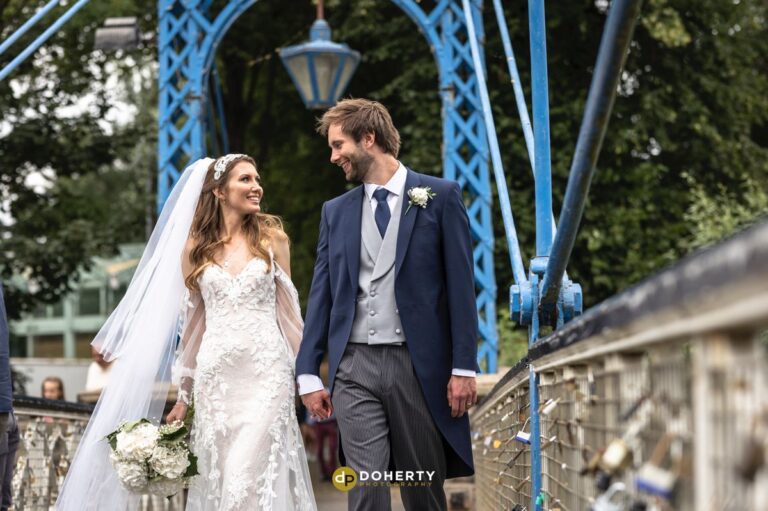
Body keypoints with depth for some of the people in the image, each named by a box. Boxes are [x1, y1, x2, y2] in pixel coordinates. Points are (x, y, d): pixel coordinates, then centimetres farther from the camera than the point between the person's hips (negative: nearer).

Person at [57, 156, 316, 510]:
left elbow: (287, 307, 9)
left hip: (266, 373, -2)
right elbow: (193, 322, 12)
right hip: (215, 375, 2)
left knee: (248, 477, -12)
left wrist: (304, 371, 4)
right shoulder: (195, 248, 9)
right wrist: (184, 396, 12)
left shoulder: (272, 237, 5)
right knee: (216, 479, 4)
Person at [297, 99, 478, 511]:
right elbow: (321, 294, 12)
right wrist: (308, 372, 7)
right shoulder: (335, 211, 13)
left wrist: (464, 367, -7)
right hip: (354, 367, 3)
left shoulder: (440, 197, 1)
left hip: (419, 365, -2)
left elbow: (461, 287, -2)